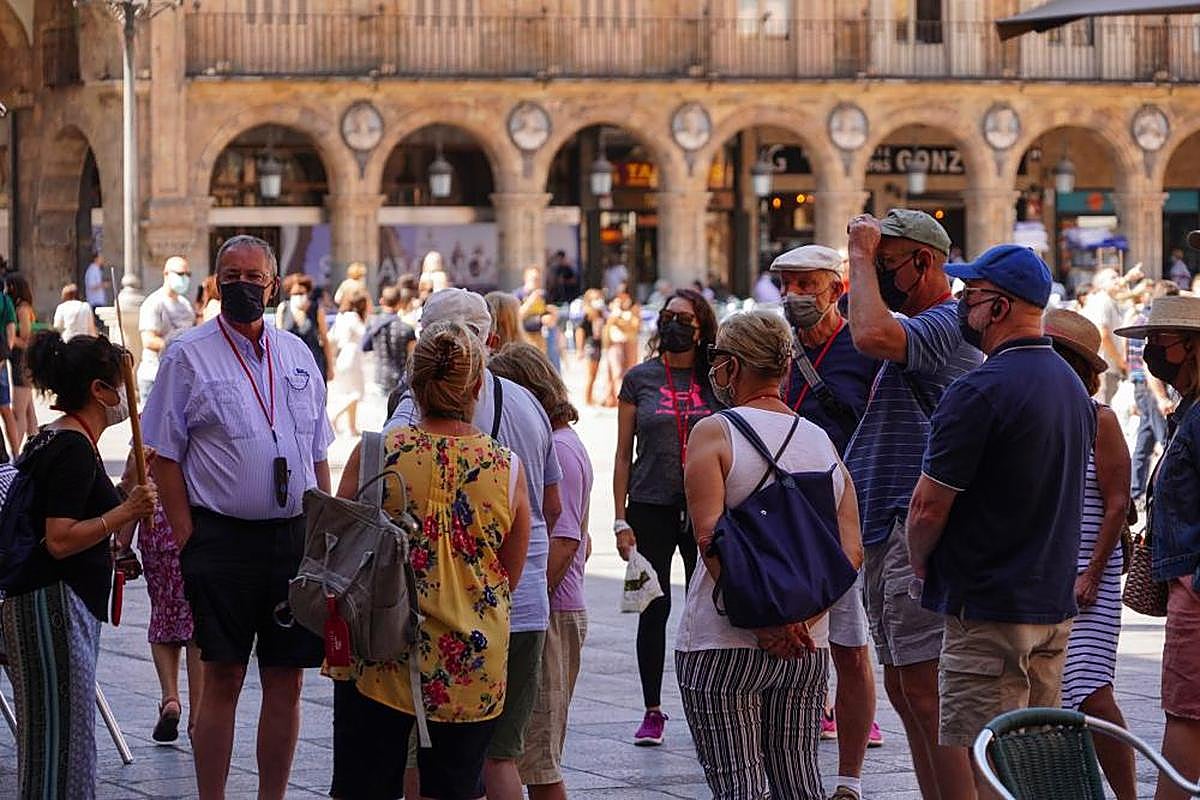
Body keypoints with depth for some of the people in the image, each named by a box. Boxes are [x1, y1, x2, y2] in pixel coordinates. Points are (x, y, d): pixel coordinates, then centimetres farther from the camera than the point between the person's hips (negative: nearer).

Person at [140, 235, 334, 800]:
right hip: (223, 536, -4)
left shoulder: (297, 355, 12)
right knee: (223, 679, -1)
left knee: (286, 680, 7)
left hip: (295, 536, 4)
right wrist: (186, 538, -9)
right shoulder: (188, 356, -1)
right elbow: (165, 455, -2)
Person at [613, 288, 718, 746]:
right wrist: (620, 520, -1)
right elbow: (623, 453, 4)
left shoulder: (714, 382, 6)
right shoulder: (640, 379, 4)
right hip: (651, 506, -1)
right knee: (654, 609, 2)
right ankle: (652, 712, 10)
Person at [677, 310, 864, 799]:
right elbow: (851, 552, 1)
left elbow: (710, 539, -17)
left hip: (722, 645, -5)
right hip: (808, 648, 5)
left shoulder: (713, 433, -6)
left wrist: (763, 624, -16)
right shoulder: (822, 442, 9)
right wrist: (799, 620, -5)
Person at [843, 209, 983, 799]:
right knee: (902, 688, 13)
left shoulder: (946, 324, -14)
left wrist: (862, 253, -21)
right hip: (888, 533, 11)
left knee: (924, 691, -12)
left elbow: (871, 335, -32)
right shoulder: (919, 326, 20)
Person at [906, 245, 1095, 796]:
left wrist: (920, 564, 4)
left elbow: (928, 507, -16)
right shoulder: (1073, 386, 12)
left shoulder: (980, 392, -18)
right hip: (1054, 603, 9)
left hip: (987, 611, -9)